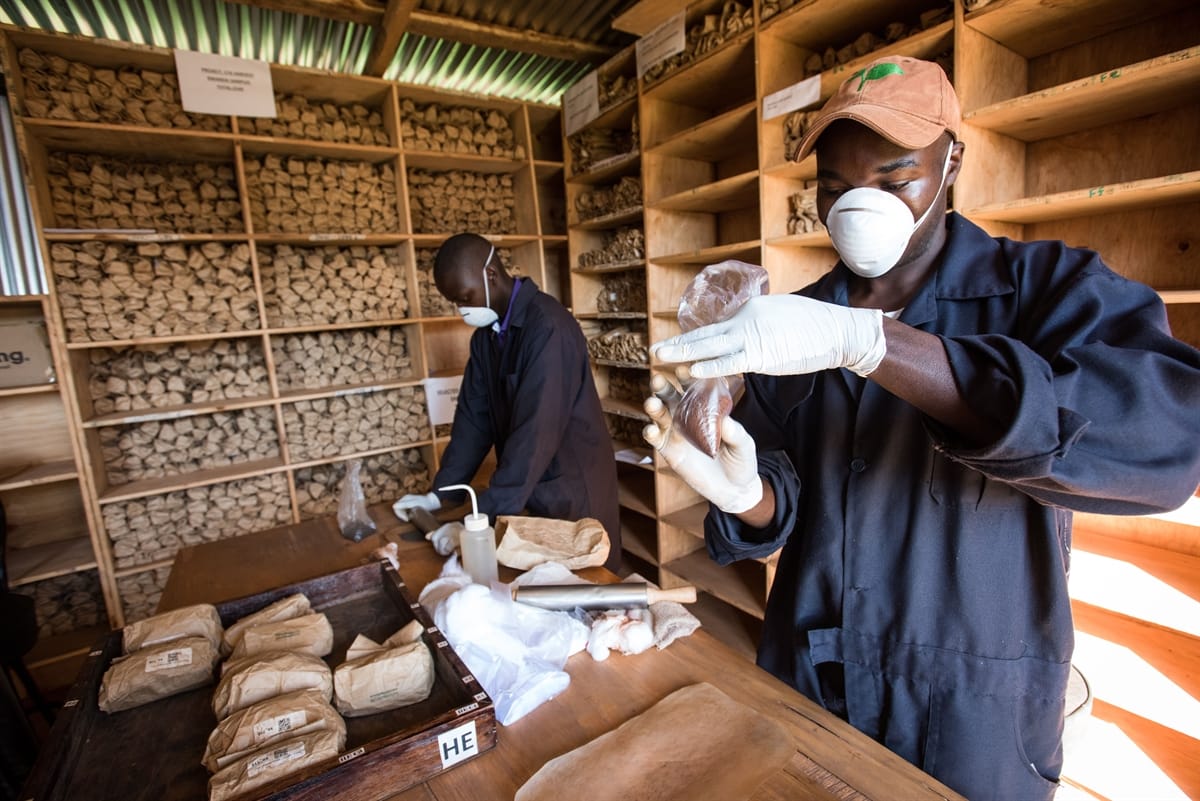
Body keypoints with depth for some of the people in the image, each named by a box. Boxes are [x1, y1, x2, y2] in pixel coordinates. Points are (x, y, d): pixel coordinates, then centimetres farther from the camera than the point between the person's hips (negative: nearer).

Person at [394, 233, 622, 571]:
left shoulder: (547, 326, -23)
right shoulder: (485, 335, 4)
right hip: (527, 488, 7)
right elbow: (473, 416, 6)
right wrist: (440, 493, 0)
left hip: (573, 488, -7)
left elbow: (536, 431, -29)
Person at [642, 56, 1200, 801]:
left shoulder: (1049, 286, -11)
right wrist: (745, 493, -27)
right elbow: (784, 506, -5)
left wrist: (865, 339, -38)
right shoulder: (791, 322, -3)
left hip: (975, 719, -2)